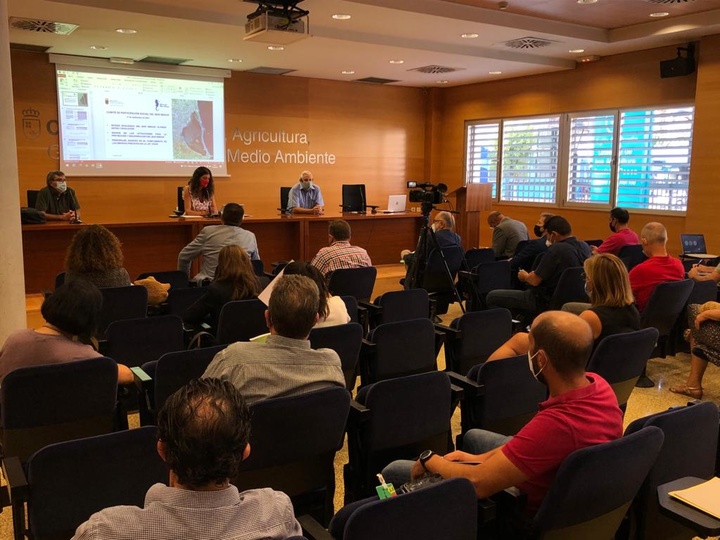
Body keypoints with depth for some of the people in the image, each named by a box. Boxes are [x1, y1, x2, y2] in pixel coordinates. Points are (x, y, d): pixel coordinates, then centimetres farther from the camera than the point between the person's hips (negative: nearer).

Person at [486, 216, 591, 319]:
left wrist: (525, 276, 3)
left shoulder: (556, 249, -24)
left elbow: (535, 281, -19)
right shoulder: (585, 247, 2)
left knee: (492, 297, -6)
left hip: (547, 302, -10)